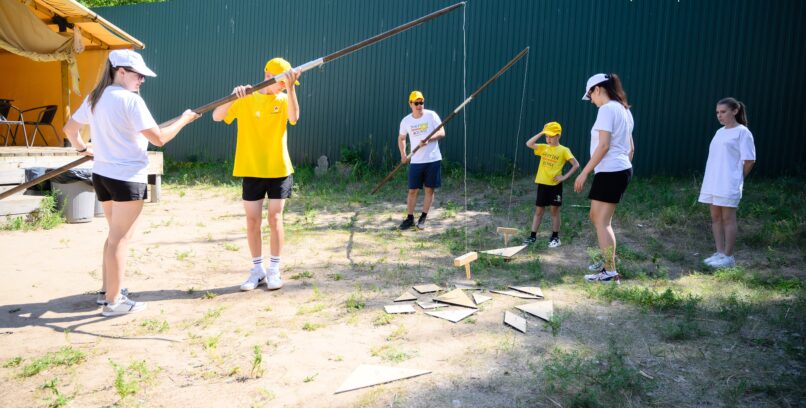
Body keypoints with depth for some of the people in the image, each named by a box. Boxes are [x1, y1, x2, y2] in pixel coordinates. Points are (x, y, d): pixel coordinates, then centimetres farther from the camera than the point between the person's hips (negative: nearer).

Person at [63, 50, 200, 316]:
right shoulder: (131, 100, -16)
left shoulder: (94, 99, 10)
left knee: (115, 234, 21)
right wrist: (184, 119, -7)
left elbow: (69, 128, 19)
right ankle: (113, 302, 6)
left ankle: (107, 291, 30)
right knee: (120, 238, -2)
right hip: (127, 177, -9)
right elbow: (159, 138, -18)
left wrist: (82, 148, 33)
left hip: (102, 174, 9)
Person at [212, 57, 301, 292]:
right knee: (253, 221, 5)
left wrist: (291, 88, -32)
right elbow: (217, 117, -12)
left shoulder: (284, 100, 1)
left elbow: (294, 118, -21)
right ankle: (258, 270, 18)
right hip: (251, 170, 1)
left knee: (275, 219, 2)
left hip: (279, 170, 0)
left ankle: (274, 271, 14)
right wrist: (234, 96, -27)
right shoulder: (245, 100, 0)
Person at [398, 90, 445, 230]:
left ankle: (423, 218, 17)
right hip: (416, 161, 1)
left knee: (429, 189, 5)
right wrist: (403, 154, 4)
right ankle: (410, 218, 16)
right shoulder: (406, 121, 1)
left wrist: (428, 139, -23)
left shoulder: (431, 115, -5)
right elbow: (401, 138, 16)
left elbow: (442, 133, -8)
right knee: (412, 190, 3)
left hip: (433, 160, -1)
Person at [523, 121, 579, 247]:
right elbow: (529, 144, -4)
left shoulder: (564, 150, -5)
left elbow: (576, 165, -6)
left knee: (555, 210, 4)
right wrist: (541, 133, -5)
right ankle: (533, 236, 12)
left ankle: (555, 237, 13)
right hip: (542, 183, 4)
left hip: (555, 185, -4)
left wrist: (565, 177, -12)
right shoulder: (543, 147, 7)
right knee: (539, 210, 8)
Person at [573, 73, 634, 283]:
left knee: (602, 222, -3)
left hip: (609, 172, -10)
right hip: (622, 170, 10)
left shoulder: (607, 109, -12)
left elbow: (603, 145, -19)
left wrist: (584, 173, -17)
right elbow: (630, 148, 18)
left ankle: (610, 272, 1)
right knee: (596, 217, 18)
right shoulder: (624, 110, 17)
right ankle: (609, 261, 25)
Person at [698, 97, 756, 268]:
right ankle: (719, 253, 16)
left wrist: (738, 177, 1)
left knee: (728, 218, -2)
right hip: (712, 183, 7)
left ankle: (728, 256, 4)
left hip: (728, 184, -7)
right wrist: (709, 181, 11)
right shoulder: (719, 132, 15)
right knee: (715, 217, 8)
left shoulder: (742, 132, -5)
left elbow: (749, 160, -7)